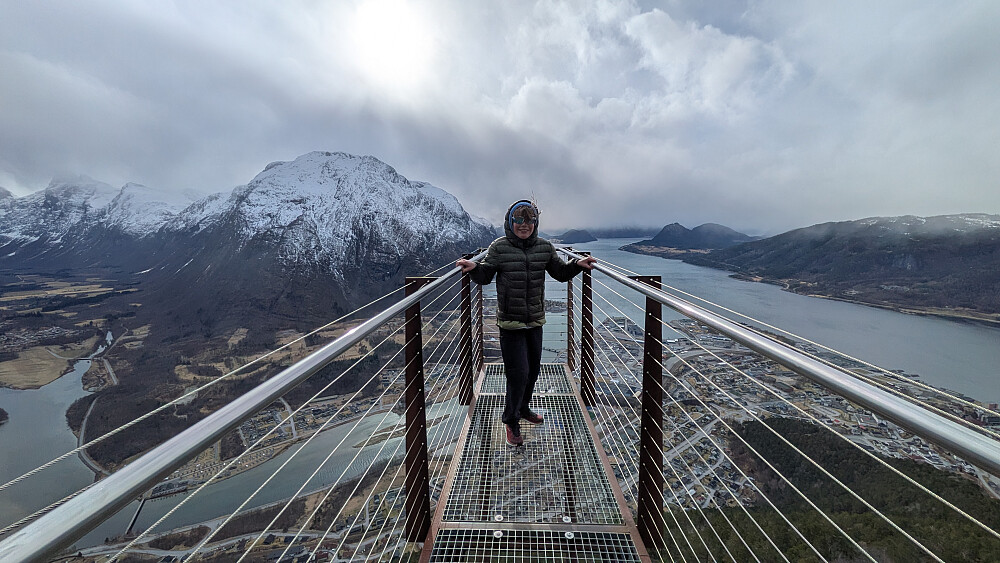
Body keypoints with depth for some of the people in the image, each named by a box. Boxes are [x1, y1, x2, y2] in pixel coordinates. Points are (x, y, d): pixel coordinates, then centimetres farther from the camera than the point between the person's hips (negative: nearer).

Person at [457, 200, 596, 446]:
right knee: (518, 372, -3)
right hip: (510, 321, -5)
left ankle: (523, 408, 46)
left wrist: (577, 265, -6)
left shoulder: (544, 247, 2)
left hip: (535, 320, 5)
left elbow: (561, 273, 10)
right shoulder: (499, 247, -7)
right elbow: (485, 277, -6)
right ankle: (511, 421, 23)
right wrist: (474, 268, -26)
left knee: (533, 368, 19)